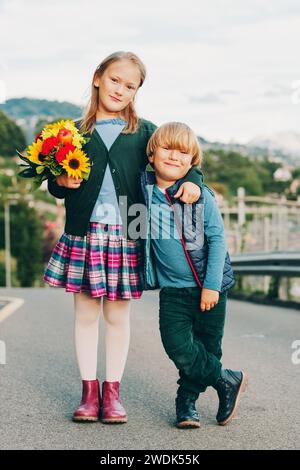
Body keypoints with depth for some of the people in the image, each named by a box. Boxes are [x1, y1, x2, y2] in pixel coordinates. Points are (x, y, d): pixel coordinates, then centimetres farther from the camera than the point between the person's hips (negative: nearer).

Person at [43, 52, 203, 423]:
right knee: (85, 313, 5)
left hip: (125, 235, 0)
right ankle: (89, 390, 16)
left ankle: (112, 391, 16)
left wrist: (192, 180, -11)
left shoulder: (145, 132, 9)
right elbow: (56, 187, 12)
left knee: (118, 315, 5)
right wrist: (60, 182, -10)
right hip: (84, 232, 0)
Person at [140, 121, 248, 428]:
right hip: (172, 289, 2)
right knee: (178, 346, -11)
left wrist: (212, 285, -12)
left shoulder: (201, 196, -7)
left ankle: (187, 402, 27)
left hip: (208, 288, -1)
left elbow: (217, 240, -7)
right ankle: (228, 381, 10)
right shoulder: (145, 190, 0)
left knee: (207, 349, 6)